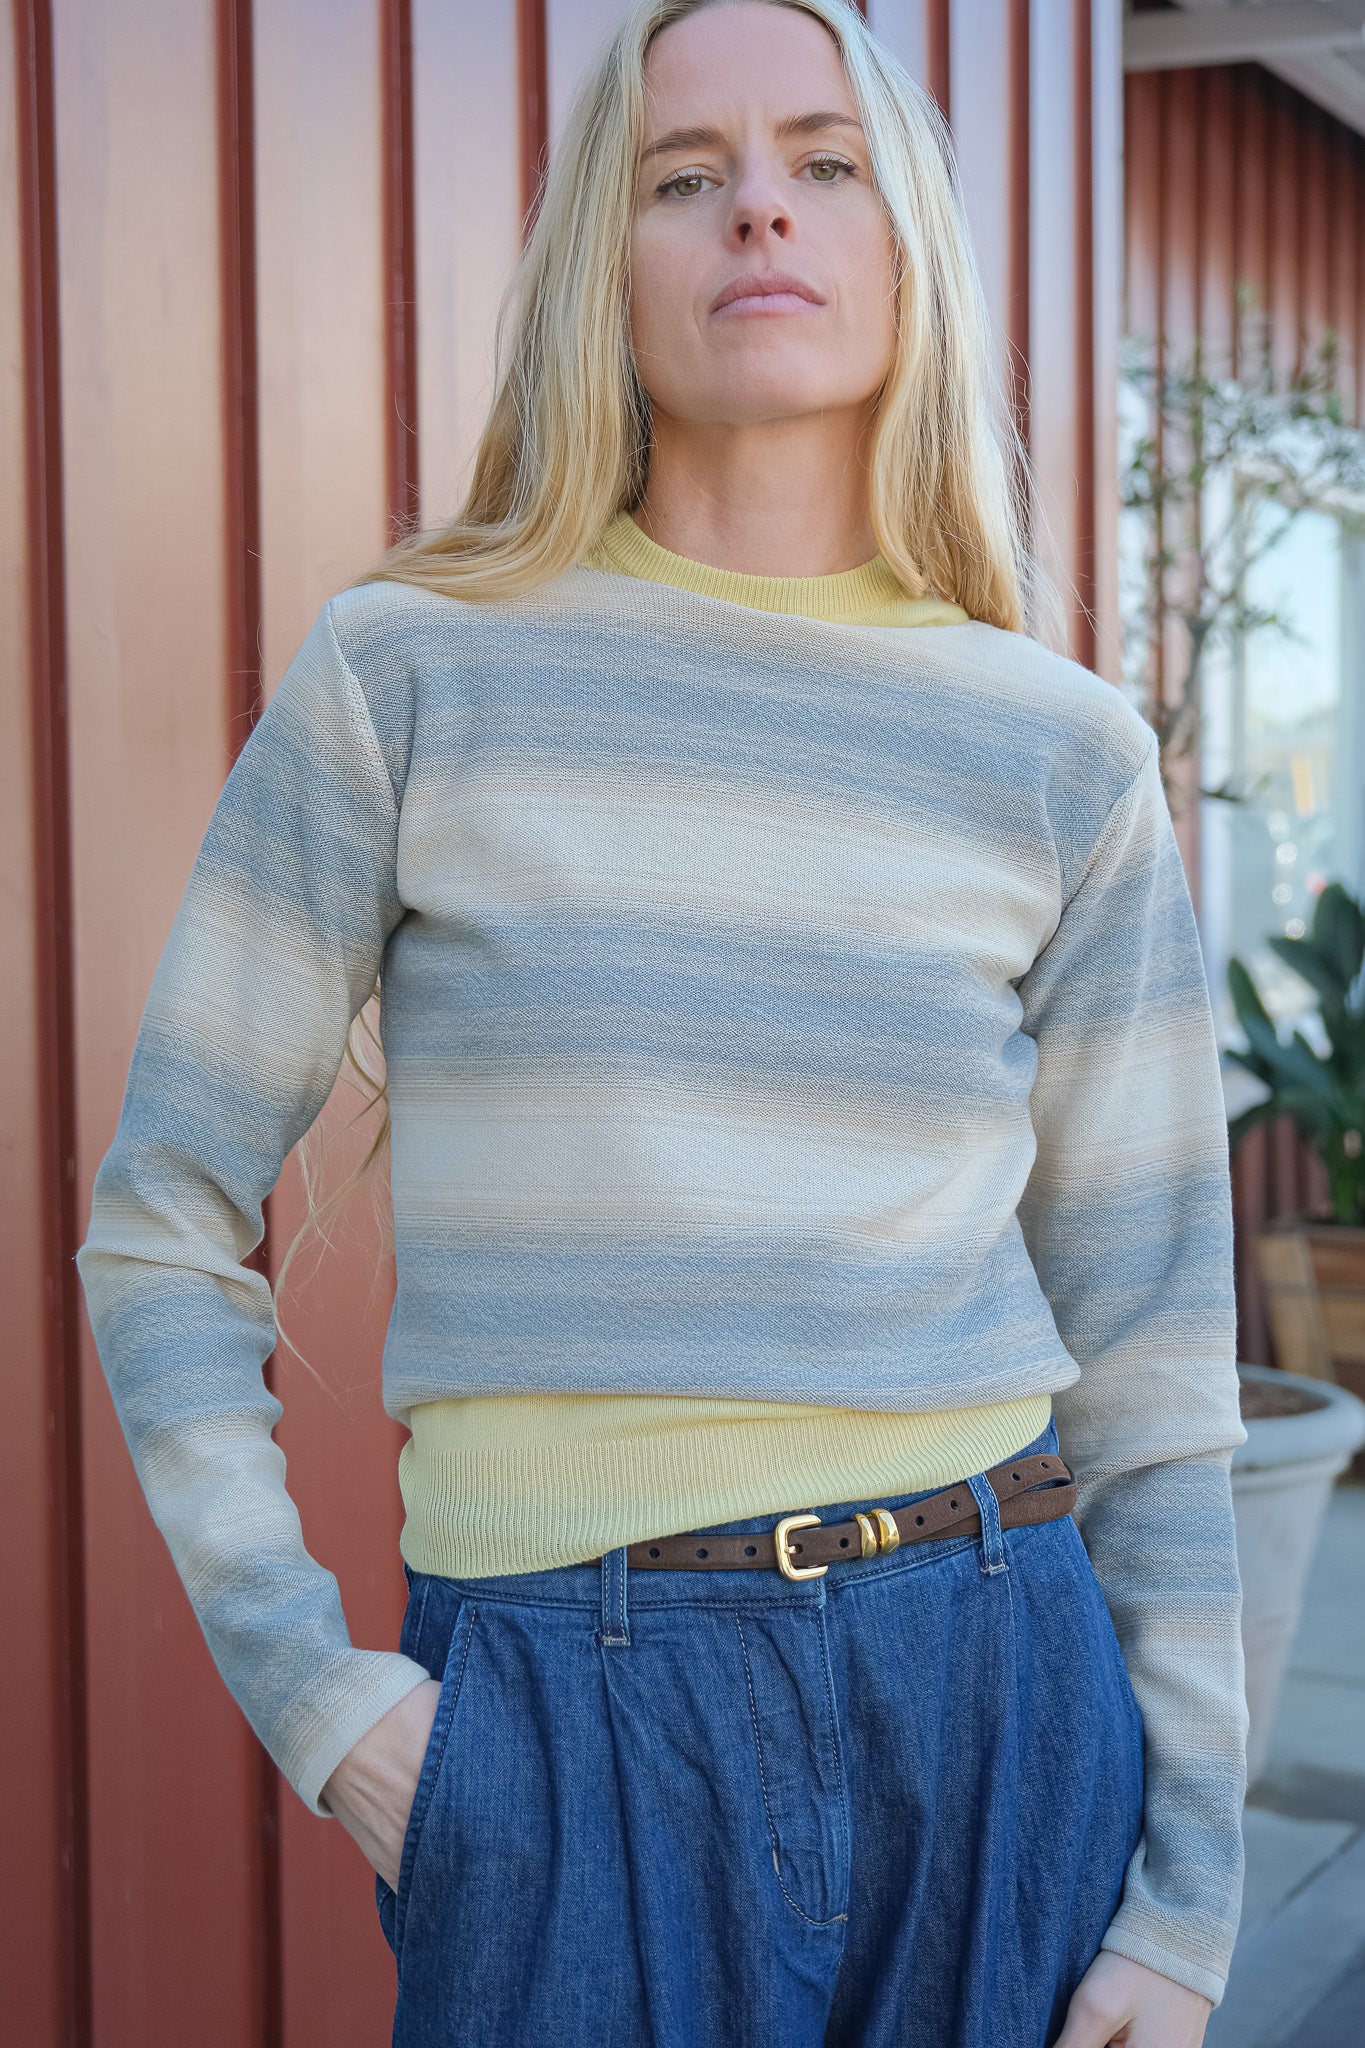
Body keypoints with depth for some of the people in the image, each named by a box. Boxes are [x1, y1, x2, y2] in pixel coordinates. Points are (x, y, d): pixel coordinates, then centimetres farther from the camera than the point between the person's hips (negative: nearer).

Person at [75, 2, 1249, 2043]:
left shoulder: (1066, 754, 3)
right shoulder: (409, 673, -2)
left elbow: (1151, 1343, 5)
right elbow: (168, 1224, 3)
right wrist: (306, 1694, -4)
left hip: (992, 1687, 2)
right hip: (567, 1712, -2)